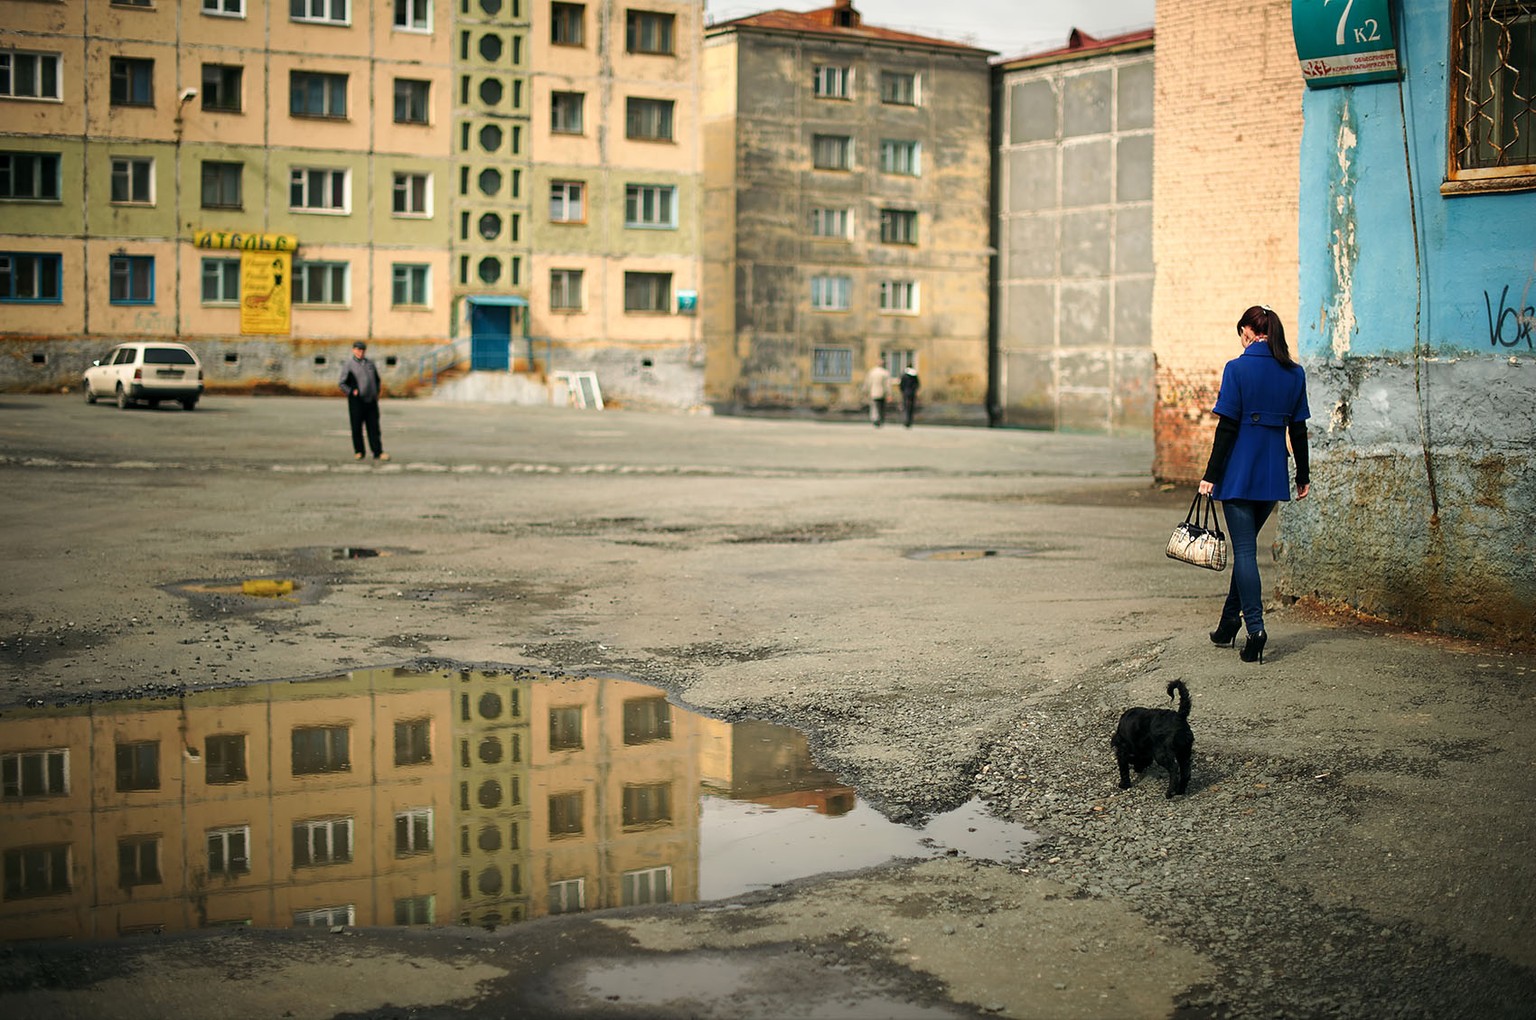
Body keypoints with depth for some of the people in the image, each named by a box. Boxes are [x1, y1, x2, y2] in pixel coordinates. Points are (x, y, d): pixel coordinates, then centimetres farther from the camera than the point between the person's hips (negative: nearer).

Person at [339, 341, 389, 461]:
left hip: (371, 401, 4)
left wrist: (377, 392, 13)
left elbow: (377, 380, 27)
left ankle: (378, 452, -1)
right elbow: (342, 384, -1)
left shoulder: (370, 364, 16)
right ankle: (358, 452, 12)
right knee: (357, 428, 2)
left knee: (373, 427, 1)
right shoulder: (348, 365, 1)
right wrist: (352, 392, -13)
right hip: (356, 401, -4)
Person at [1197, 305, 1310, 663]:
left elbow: (1227, 427, -12)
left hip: (1239, 472, -5)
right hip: (1273, 475, 5)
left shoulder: (1238, 369, -10)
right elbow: (1299, 429, 7)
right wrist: (1303, 476, 15)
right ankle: (1229, 625, 24)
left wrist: (1211, 475, -8)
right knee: (1246, 544, 17)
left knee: (1244, 549, -2)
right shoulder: (1295, 373, 4)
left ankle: (1255, 627, -13)